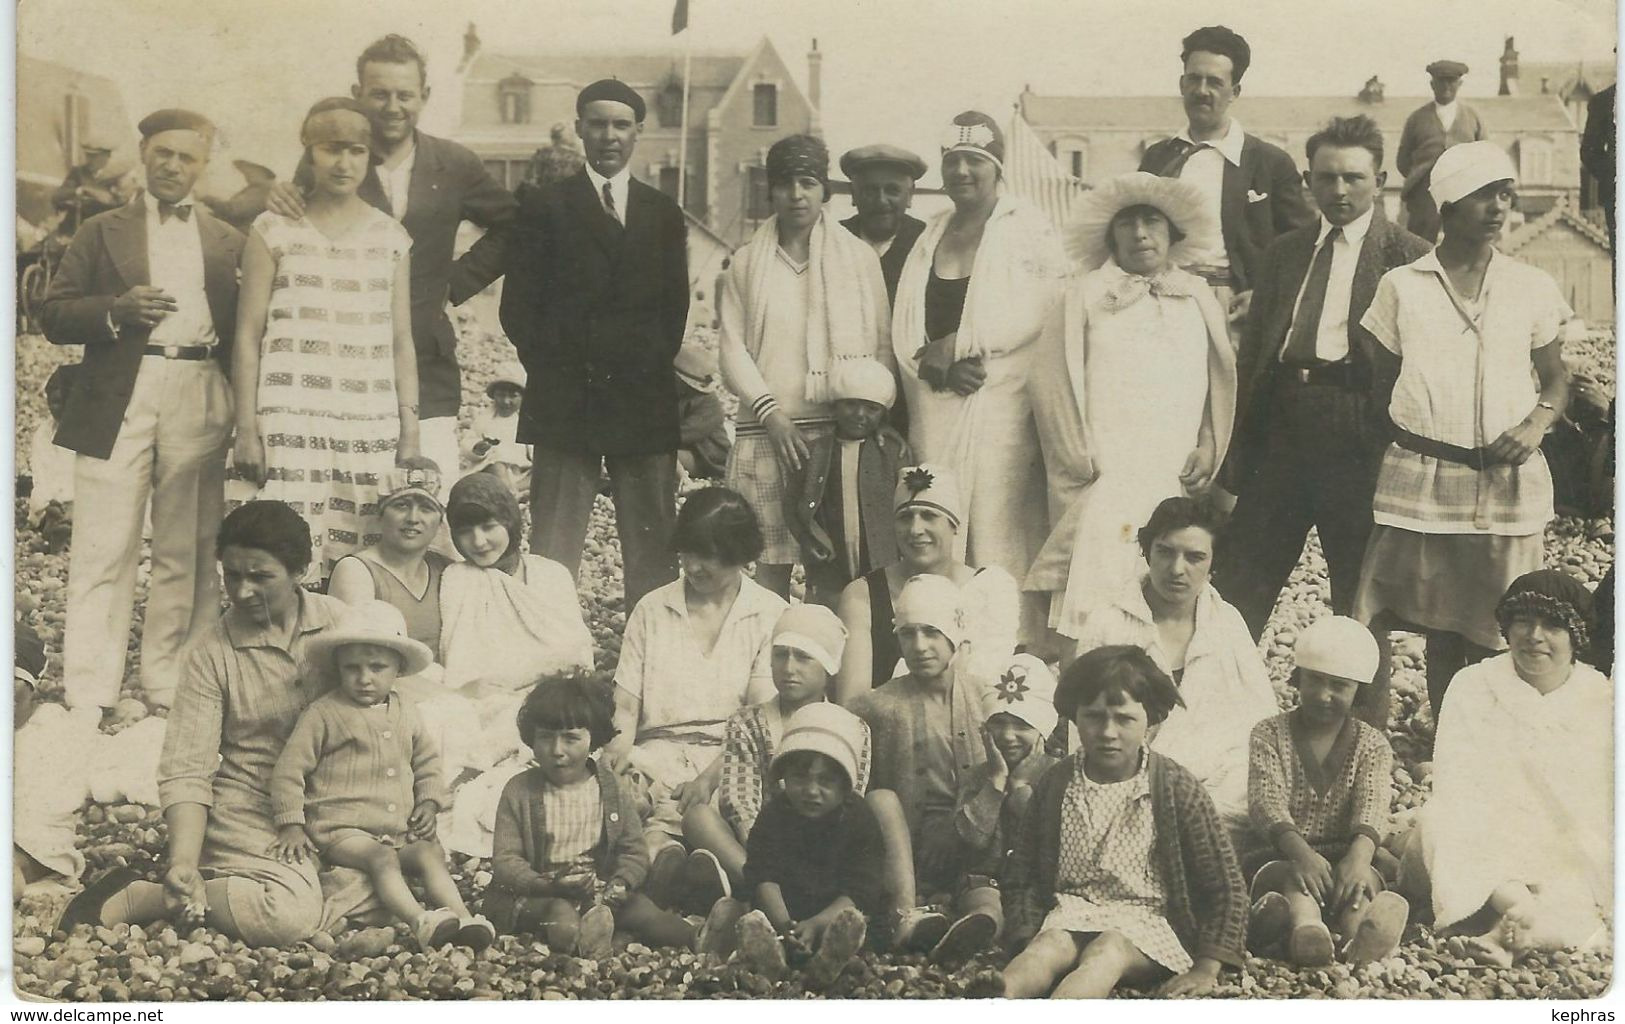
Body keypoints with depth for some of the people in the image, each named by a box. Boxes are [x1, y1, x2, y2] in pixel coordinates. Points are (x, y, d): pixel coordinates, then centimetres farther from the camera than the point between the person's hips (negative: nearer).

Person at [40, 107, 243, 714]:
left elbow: (243, 327, 9)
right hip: (119, 404, -1)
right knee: (103, 555, -3)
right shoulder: (103, 233, 13)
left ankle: (171, 693, 13)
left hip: (200, 407, 1)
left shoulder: (229, 243, 15)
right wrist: (117, 309, -11)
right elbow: (54, 316, 6)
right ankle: (89, 700, 0)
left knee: (190, 555, 4)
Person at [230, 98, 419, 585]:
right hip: (291, 426, -2)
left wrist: (410, 433, 10)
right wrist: (247, 429, -1)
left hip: (371, 428, 2)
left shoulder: (391, 237, 14)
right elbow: (248, 336, 5)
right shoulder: (275, 230, 7)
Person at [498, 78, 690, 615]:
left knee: (652, 550, 1)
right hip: (566, 402, -2)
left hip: (646, 401, 2)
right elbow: (518, 308, 4)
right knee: (552, 552, -3)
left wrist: (651, 367, 3)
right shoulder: (545, 206, 7)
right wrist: (553, 369, -3)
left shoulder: (663, 213, 15)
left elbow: (676, 308, 14)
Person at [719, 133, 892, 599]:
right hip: (764, 430, 1)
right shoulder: (747, 262, 11)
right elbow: (733, 349, 5)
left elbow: (881, 346, 6)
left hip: (838, 428, -1)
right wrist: (771, 413, -8)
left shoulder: (859, 258, 8)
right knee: (772, 559, -1)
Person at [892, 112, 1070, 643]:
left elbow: (1043, 311, -8)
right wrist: (932, 361, -6)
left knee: (998, 536, -9)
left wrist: (958, 344, -7)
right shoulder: (931, 234, 19)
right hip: (936, 405, 5)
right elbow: (904, 324, 14)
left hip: (1002, 405, -5)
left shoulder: (1029, 228, 3)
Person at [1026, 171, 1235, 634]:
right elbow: (1054, 384, 4)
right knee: (1099, 596, -12)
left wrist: (1209, 447, 5)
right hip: (1106, 488, -3)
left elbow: (1221, 383, 19)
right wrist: (1085, 462, 0)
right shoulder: (1086, 297, 6)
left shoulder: (1198, 300, 16)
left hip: (1180, 490, 3)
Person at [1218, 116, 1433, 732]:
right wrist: (1241, 452, 10)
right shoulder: (1286, 251, 14)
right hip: (1282, 437, 5)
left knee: (1360, 600, 6)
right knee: (1239, 586, 6)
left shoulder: (1409, 258, -1)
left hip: (1360, 443, -4)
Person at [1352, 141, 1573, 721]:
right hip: (1421, 477, 0)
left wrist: (1537, 424, -8)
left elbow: (1557, 378, 13)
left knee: (1498, 639, 0)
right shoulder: (1401, 286, 6)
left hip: (1507, 478, 0)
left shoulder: (1533, 289, 8)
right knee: (1440, 630, 4)